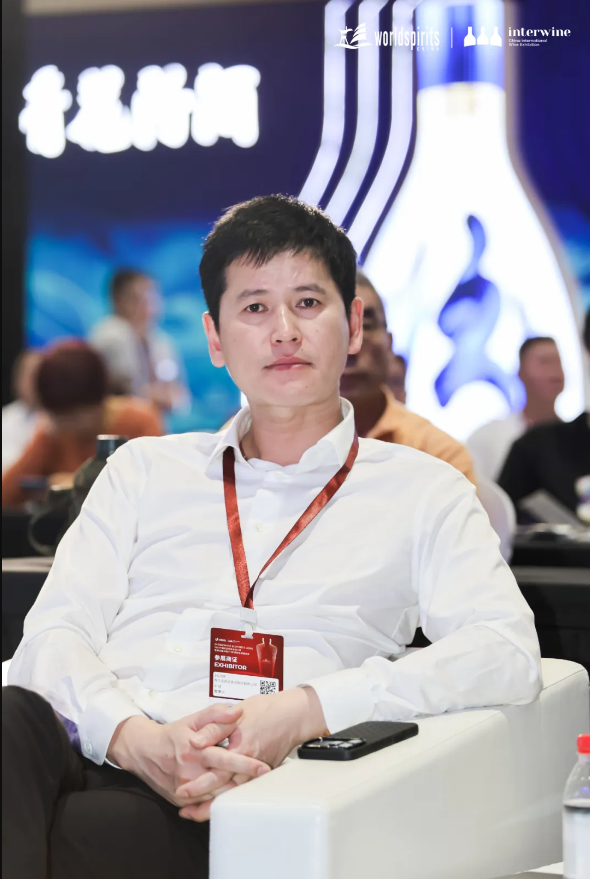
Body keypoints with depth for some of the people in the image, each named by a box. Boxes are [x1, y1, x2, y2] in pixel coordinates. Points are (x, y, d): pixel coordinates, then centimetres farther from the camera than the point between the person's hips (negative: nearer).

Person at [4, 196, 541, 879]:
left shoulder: (421, 494, 18)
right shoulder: (144, 470, 26)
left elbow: (507, 652, 2)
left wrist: (303, 711, -14)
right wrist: (136, 737, -13)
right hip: (88, 753, 4)